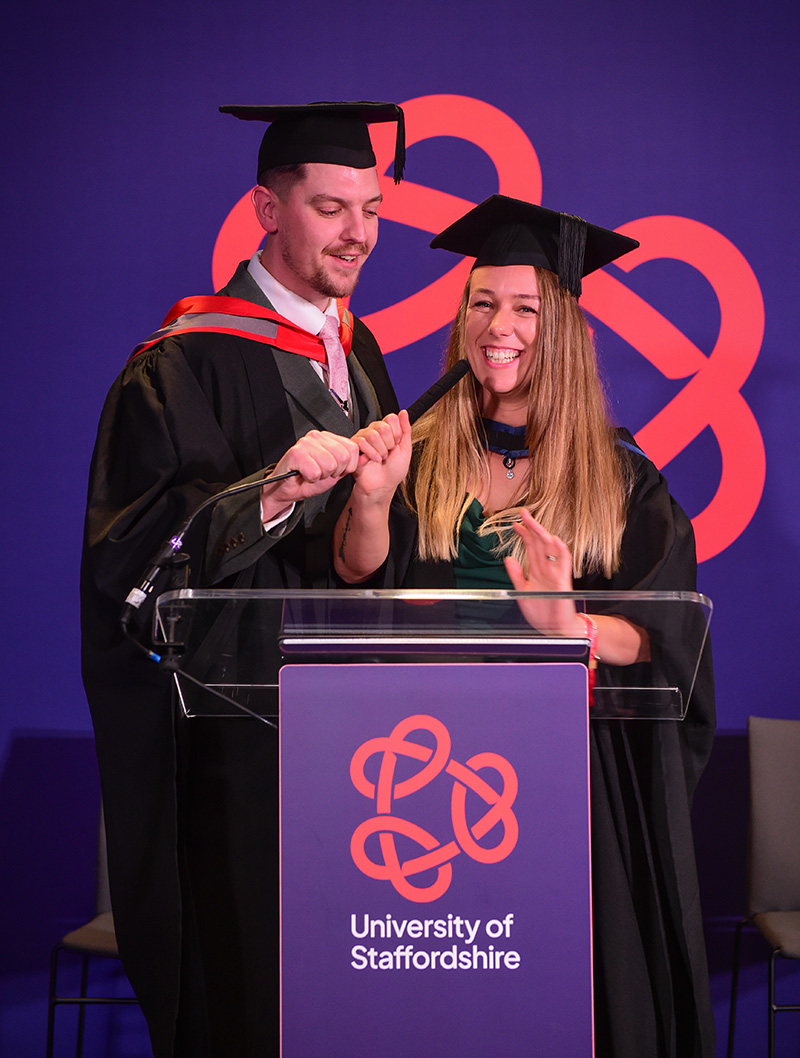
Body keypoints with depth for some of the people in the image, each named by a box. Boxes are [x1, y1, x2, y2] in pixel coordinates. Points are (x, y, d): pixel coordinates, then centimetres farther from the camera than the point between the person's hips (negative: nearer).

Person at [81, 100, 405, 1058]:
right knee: (247, 973, 0)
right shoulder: (185, 367, -10)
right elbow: (130, 549, -16)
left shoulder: (356, 351, 13)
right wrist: (270, 495, -27)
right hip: (238, 725, -6)